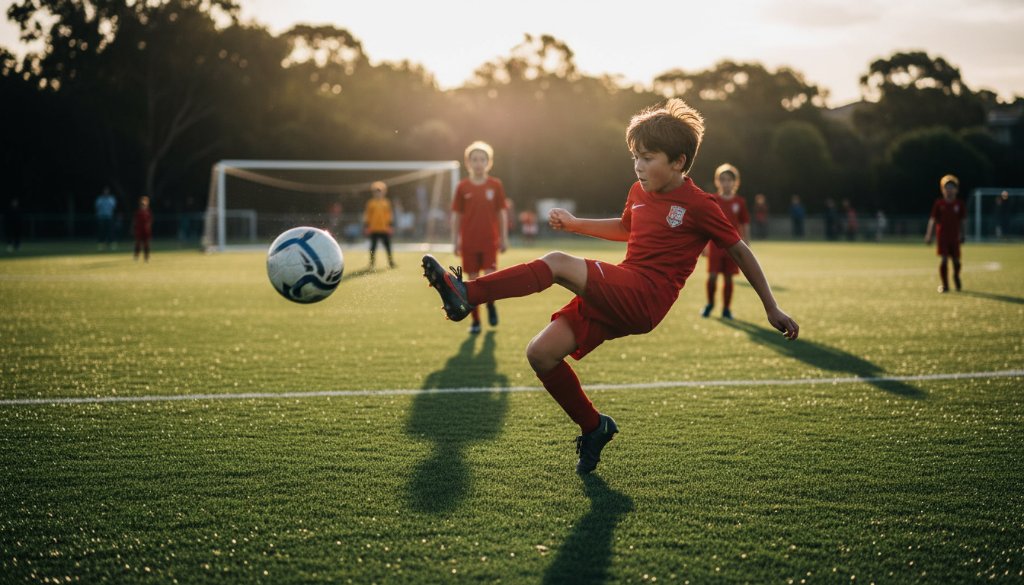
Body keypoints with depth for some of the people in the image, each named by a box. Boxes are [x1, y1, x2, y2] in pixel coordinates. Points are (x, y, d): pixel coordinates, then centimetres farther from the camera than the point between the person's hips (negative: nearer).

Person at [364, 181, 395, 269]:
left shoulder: (386, 203, 9)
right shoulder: (371, 203, 4)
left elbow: (390, 215, 12)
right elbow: (367, 215, 5)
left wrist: (391, 226, 7)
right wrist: (366, 226, 0)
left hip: (385, 229, 1)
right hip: (373, 229, -1)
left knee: (388, 246, 2)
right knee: (373, 246, 2)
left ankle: (391, 262, 10)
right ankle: (372, 263, 9)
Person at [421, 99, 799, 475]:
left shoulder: (698, 206, -4)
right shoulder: (639, 192, 17)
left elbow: (740, 252, 4)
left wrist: (772, 309, 6)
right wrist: (575, 224, 26)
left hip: (644, 299, -8)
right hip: (615, 299, 8)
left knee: (558, 264, -27)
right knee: (540, 353, -4)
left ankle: (467, 295, -33)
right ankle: (593, 427, 14)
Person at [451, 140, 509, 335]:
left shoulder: (495, 185, 2)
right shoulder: (462, 187, 2)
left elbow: (502, 212, 5)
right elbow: (456, 215, 5)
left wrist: (504, 238, 3)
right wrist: (456, 241, 3)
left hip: (490, 240, -1)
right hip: (469, 242, 1)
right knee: (473, 280, 3)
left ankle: (491, 304, 20)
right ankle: (475, 321, 13)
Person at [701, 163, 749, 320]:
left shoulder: (739, 202, 4)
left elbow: (745, 225, 8)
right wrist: (703, 245, 0)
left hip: (732, 246, 1)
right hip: (715, 244, -1)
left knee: (728, 278, 3)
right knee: (712, 276, -7)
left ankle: (726, 309, 14)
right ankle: (710, 303, 16)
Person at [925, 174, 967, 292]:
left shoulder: (960, 204, 3)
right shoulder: (938, 203, 0)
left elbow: (962, 221, 9)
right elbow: (932, 219, 0)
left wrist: (962, 234, 7)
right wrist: (928, 235, -4)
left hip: (955, 236, 1)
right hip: (942, 235, -1)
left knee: (956, 259, 5)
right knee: (944, 259, -8)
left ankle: (956, 277, 37)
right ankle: (944, 284, 0)